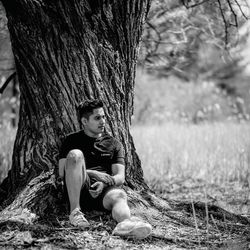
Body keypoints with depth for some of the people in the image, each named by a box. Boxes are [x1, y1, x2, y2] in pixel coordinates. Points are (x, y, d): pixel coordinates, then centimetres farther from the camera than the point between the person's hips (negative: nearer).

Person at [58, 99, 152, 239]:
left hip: (104, 190, 1)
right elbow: (62, 172, 3)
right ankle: (75, 212, -33)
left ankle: (125, 223, -72)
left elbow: (120, 177, 8)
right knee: (75, 154, -28)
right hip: (80, 188, -1)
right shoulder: (72, 141, 15)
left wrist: (105, 182, -15)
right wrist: (93, 173, -9)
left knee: (119, 195, -35)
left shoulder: (114, 144, 20)